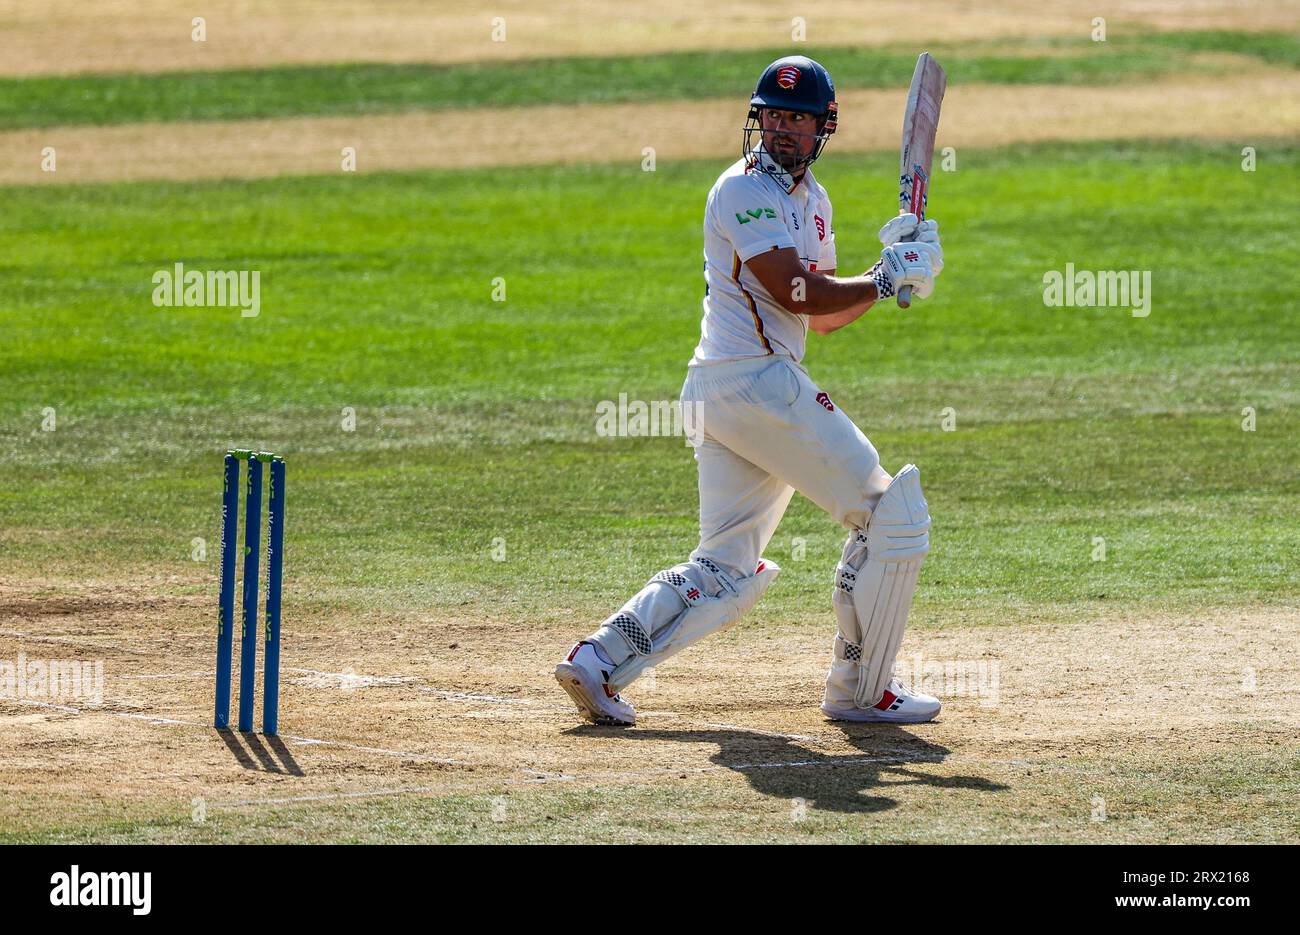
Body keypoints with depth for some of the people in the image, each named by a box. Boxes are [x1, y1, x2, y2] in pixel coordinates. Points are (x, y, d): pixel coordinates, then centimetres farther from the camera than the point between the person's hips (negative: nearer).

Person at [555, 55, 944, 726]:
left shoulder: (809, 199, 20)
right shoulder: (745, 190, -10)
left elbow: (824, 316, 21)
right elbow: (799, 295, -18)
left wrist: (889, 267, 7)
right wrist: (889, 279, -9)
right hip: (758, 382, -10)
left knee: (724, 571, 9)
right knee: (894, 514, -3)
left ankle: (599, 660, 0)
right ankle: (860, 690, 2)